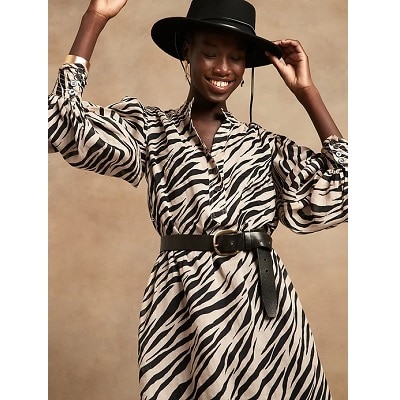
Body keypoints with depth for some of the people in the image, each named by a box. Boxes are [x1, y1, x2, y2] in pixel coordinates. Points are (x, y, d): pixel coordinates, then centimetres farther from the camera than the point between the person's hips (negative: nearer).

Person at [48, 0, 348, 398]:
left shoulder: (262, 142, 10)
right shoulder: (149, 129, 6)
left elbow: (342, 185, 1)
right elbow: (63, 122, -7)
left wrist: (306, 91, 2)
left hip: (263, 303, 2)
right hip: (184, 305, -2)